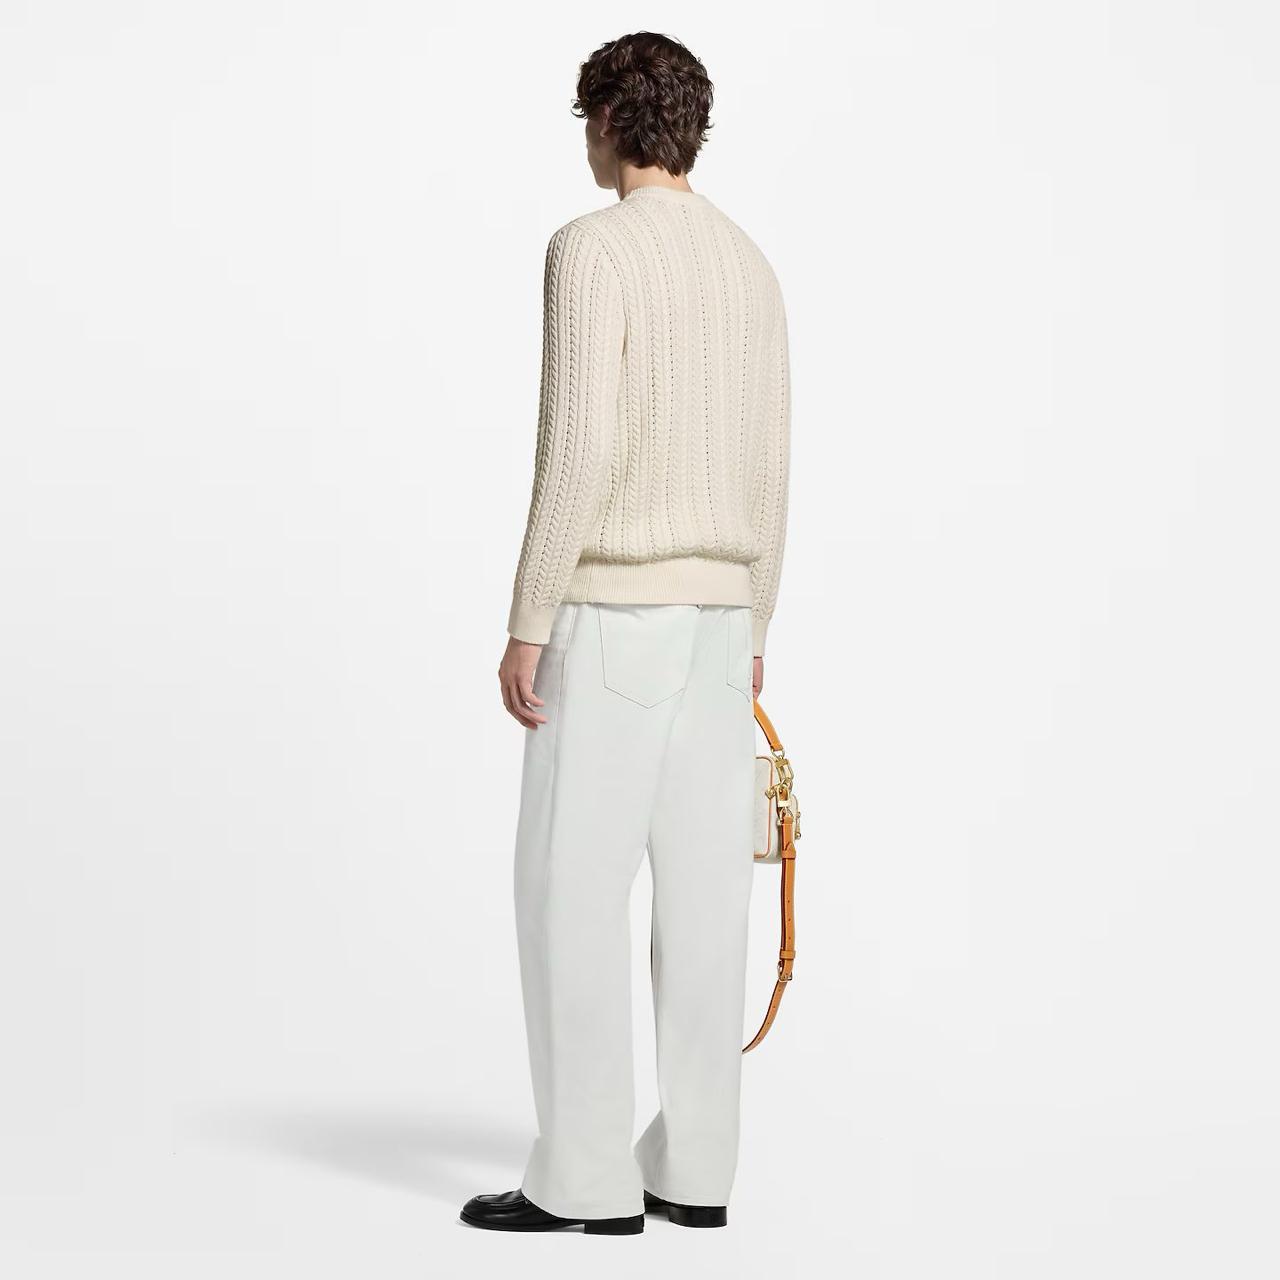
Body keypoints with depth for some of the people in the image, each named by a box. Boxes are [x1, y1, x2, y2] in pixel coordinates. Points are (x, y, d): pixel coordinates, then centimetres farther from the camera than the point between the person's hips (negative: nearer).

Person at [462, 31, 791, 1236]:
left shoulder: (591, 248, -12)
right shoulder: (749, 268, 13)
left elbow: (579, 451, -20)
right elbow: (766, 472, 14)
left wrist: (526, 624, -16)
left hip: (613, 613, -8)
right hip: (712, 612, 8)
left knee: (572, 888, -3)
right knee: (699, 886, 7)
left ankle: (584, 1175, -1)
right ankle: (692, 1166, 10)